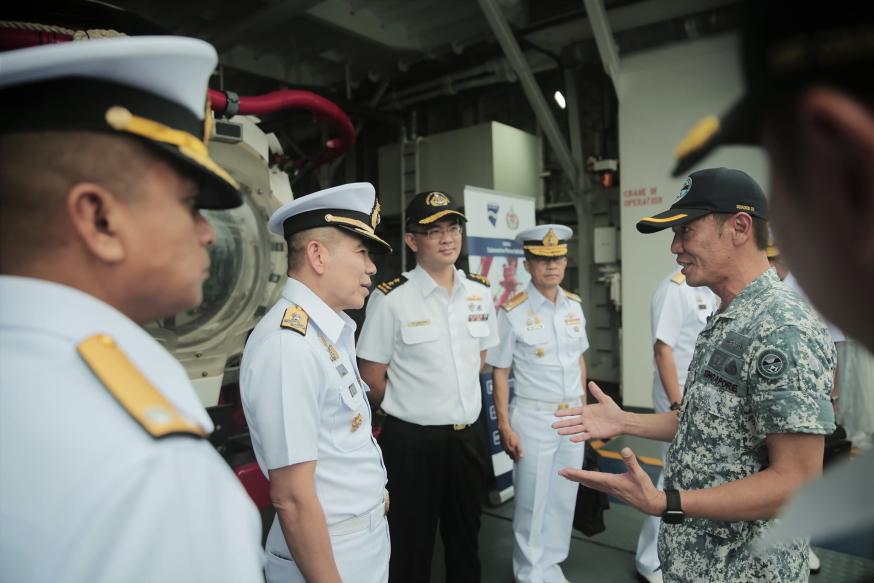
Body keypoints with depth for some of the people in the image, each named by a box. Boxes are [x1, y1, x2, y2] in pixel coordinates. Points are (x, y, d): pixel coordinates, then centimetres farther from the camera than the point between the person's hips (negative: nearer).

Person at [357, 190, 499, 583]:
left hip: (468, 435, 5)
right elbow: (372, 379, -8)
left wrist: (461, 404, 12)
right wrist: (411, 409, 2)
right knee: (412, 547, 13)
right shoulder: (391, 299, -14)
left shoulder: (480, 293, 3)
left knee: (466, 537, 23)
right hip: (411, 440, -5)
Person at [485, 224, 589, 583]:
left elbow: (579, 360, 12)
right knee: (532, 503, 10)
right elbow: (500, 373, -12)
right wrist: (504, 426, -13)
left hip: (573, 417, 5)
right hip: (534, 419, -5)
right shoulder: (512, 312, -15)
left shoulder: (574, 306, 2)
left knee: (564, 499, 18)